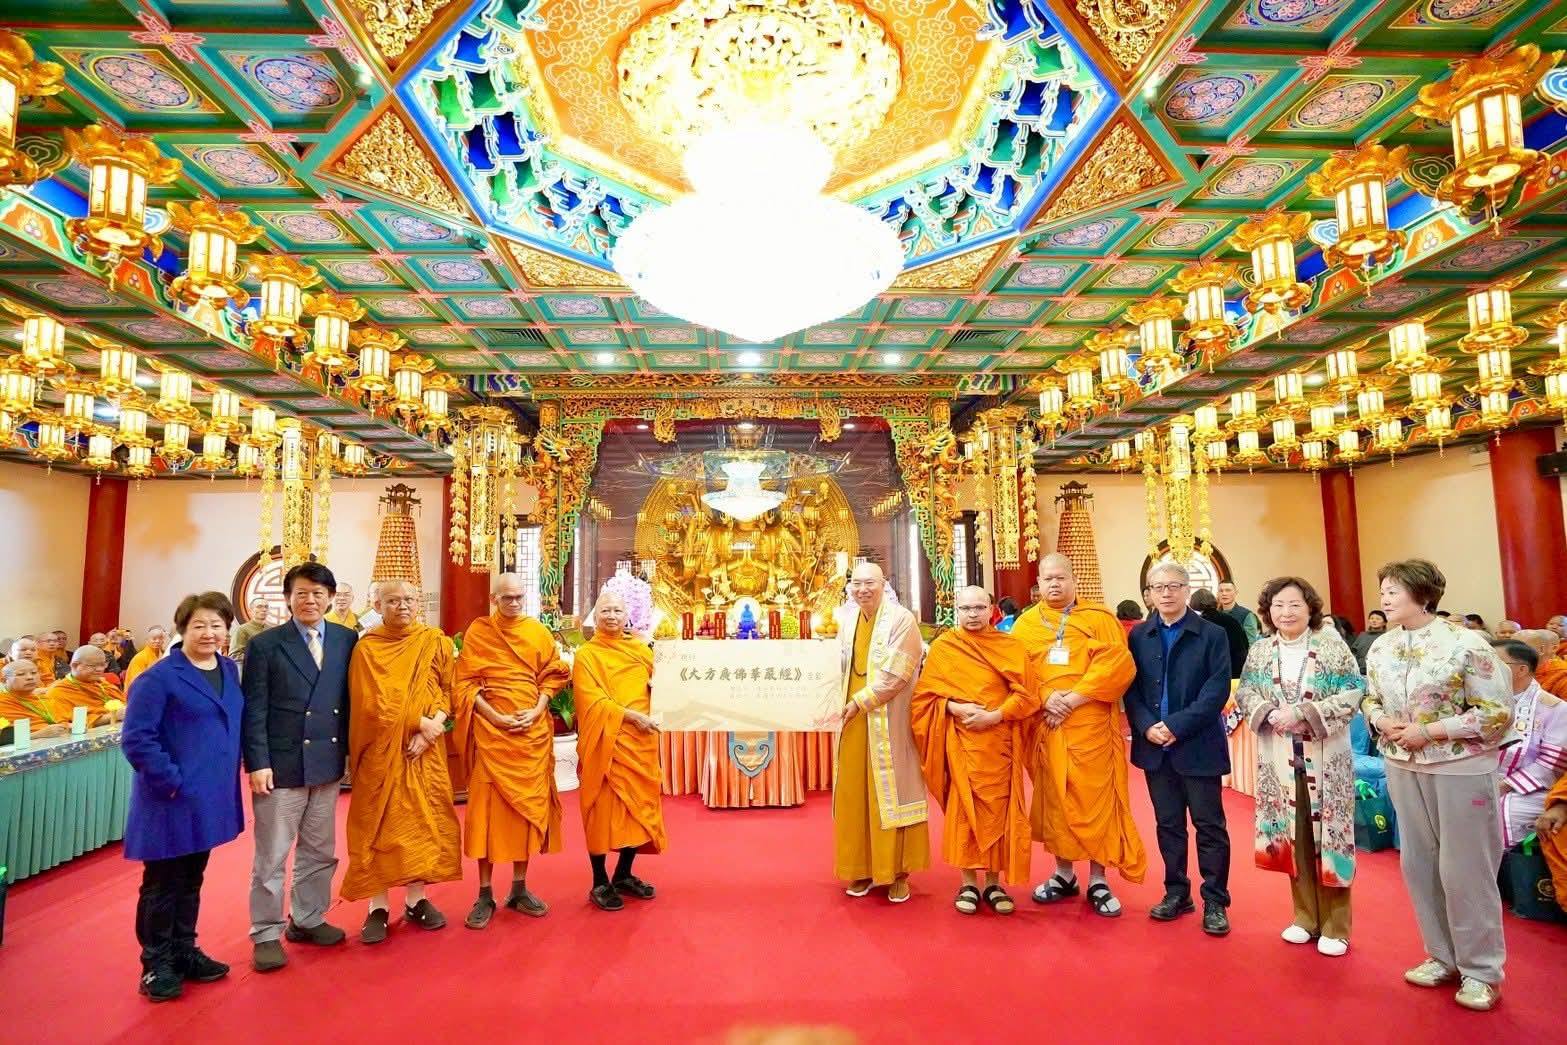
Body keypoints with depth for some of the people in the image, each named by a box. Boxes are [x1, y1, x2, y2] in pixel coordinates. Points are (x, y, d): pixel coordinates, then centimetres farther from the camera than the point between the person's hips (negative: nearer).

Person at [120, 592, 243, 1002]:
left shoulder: (230, 670, 7)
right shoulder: (159, 677, -15)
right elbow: (136, 739, -18)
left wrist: (231, 778, 8)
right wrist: (170, 780, -20)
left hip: (211, 797, 7)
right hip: (172, 800, -7)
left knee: (191, 880, 19)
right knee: (163, 883, 7)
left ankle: (184, 952, 32)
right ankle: (157, 964, 21)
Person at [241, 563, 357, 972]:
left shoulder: (347, 640, 3)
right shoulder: (264, 644, -4)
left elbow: (350, 699, 7)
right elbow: (253, 710, -6)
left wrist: (349, 750, 2)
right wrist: (258, 763, -12)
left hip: (327, 762, 4)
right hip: (280, 765, -3)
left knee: (320, 851, 15)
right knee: (271, 855, 6)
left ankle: (307, 919, 31)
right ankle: (266, 934, 20)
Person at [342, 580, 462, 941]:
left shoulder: (435, 641, 4)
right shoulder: (367, 648, -3)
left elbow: (448, 689, 2)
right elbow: (373, 703, -11)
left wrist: (432, 728, -13)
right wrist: (420, 721, -16)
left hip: (425, 748, 2)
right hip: (381, 749, -2)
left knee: (421, 818, 6)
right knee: (379, 823, 2)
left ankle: (417, 900, 17)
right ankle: (378, 907, 11)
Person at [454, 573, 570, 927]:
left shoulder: (539, 632, 6)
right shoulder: (477, 632, 0)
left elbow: (553, 675, 6)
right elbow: (465, 683, -3)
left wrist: (537, 711, -9)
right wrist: (495, 716, -14)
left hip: (533, 731, 2)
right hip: (491, 730, -2)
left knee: (528, 804, 7)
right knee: (487, 807, 0)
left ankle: (520, 889, 19)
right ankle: (485, 895, 10)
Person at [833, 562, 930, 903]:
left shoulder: (901, 620, -10)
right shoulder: (846, 619, 8)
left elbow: (896, 674, -16)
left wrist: (860, 702, -14)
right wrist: (841, 703, 0)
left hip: (887, 723, -5)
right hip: (853, 720, 5)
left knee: (889, 794, 2)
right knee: (854, 794, 9)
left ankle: (897, 872, 15)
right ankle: (862, 867, 22)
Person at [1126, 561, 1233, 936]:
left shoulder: (1212, 635, -4)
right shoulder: (1139, 636, 7)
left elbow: (1217, 690, -11)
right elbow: (1131, 688, 3)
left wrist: (1178, 726, -18)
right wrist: (1147, 726, -13)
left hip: (1198, 746, -3)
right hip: (1155, 746, 3)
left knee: (1209, 825, 5)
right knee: (1168, 824, 13)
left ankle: (1215, 901, 18)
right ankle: (1176, 892, 26)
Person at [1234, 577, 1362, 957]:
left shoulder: (1332, 646, -6)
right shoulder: (1259, 652, 4)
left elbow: (1353, 694, -11)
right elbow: (1244, 693, 4)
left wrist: (1304, 712, -20)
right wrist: (1269, 712, -16)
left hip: (1326, 759, -3)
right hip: (1280, 758, 3)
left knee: (1327, 834, 3)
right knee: (1294, 836, 10)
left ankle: (1335, 926, 18)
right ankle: (1306, 917, 25)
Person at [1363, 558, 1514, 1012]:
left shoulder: (1465, 643, -14)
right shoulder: (1380, 648, 3)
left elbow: (1498, 712, -14)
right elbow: (1371, 699, 14)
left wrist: (1429, 731, -19)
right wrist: (1381, 721, -8)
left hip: (1459, 768, -5)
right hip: (1402, 767, 6)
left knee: (1464, 869, 3)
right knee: (1418, 864, 13)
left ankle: (1481, 970, 22)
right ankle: (1443, 957, 30)